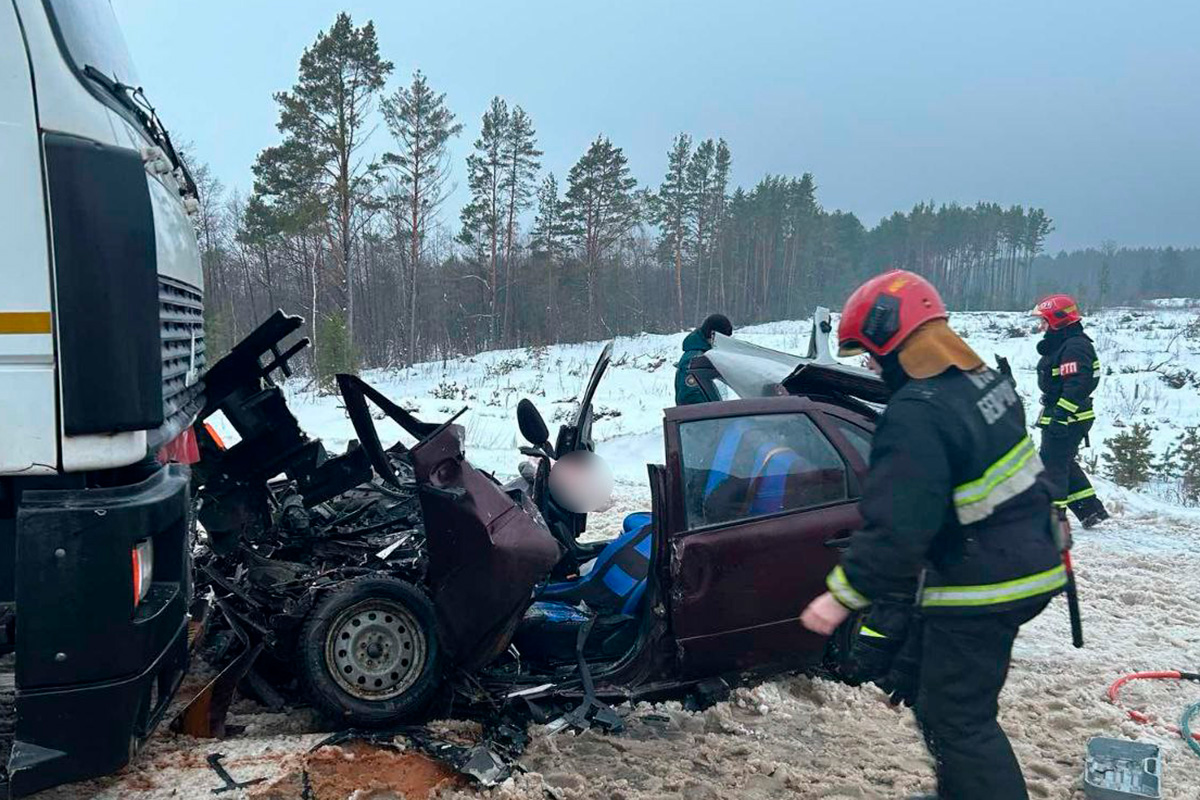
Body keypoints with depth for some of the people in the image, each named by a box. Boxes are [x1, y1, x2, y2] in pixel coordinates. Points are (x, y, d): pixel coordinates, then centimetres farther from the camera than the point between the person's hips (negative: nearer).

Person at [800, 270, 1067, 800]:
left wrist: (842, 596, -20)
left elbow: (896, 527, -28)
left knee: (957, 719, 3)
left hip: (981, 587, -10)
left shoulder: (917, 417, -26)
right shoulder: (985, 378, 3)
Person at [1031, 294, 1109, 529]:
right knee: (1066, 465, 18)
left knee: (1053, 464, -5)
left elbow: (1077, 385, -27)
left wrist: (1060, 416, -29)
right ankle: (1091, 510, 23)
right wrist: (1054, 413, 26)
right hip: (1061, 418, 11)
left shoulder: (1075, 346, -18)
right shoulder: (1061, 345, 16)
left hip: (1067, 419, -11)